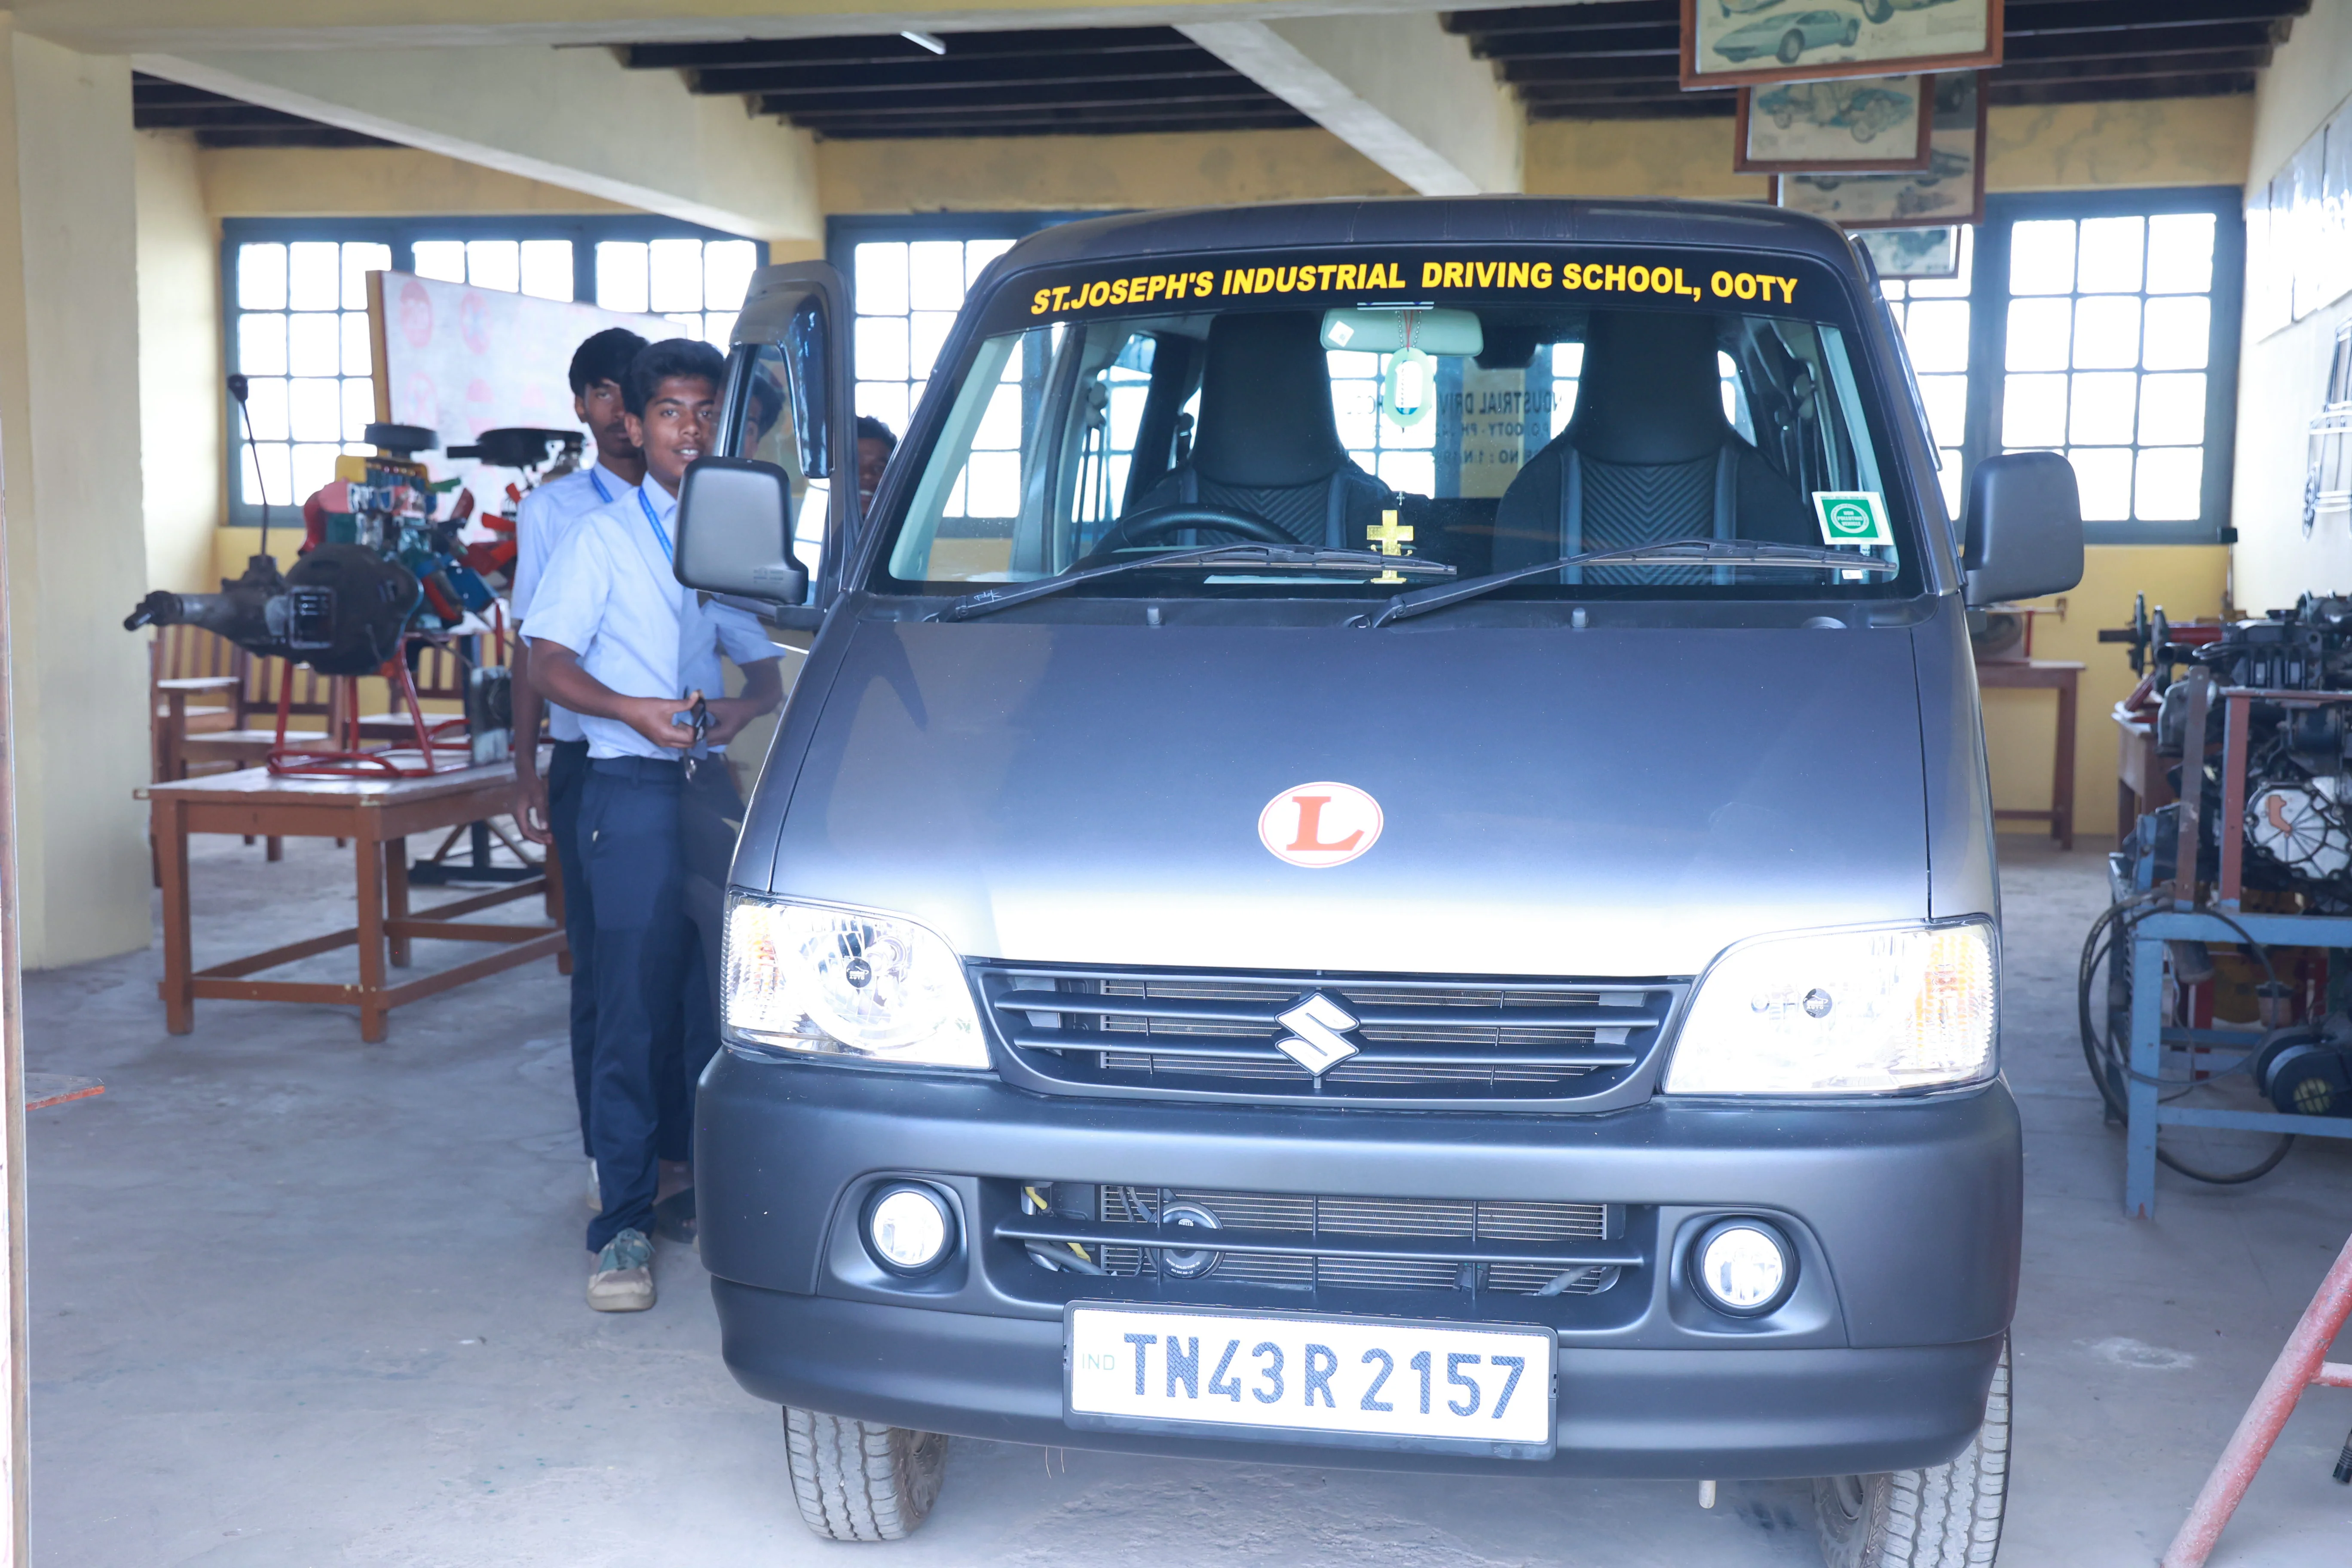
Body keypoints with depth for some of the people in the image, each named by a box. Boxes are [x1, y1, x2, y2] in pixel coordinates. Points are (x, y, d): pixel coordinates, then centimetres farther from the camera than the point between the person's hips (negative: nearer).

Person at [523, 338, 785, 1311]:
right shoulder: (602, 539, 3)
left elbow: (767, 672, 17)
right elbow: (549, 665, -2)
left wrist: (742, 709, -6)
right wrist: (633, 709, -19)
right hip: (632, 791, -5)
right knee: (637, 1010, -8)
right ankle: (623, 1228, -4)